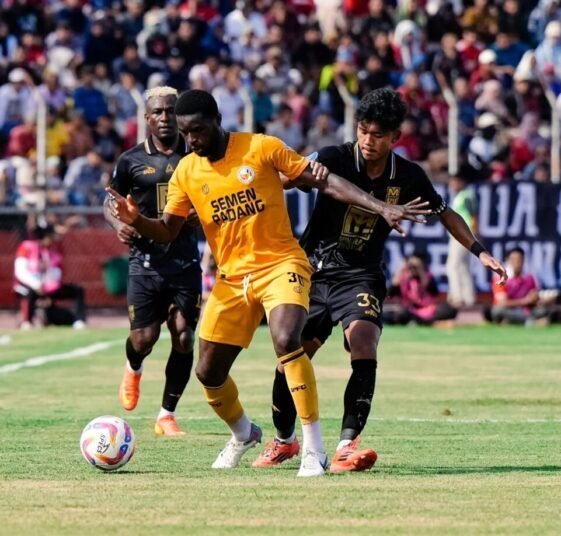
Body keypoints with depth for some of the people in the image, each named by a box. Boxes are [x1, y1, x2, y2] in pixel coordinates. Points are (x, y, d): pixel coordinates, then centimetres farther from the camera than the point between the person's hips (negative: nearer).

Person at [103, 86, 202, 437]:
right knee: (145, 337, -6)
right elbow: (110, 204, 13)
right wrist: (119, 224, -8)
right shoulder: (132, 161, 4)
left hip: (185, 261, 1)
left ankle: (167, 415, 8)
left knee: (184, 338, -6)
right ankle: (133, 369, 33)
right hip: (146, 260, -1)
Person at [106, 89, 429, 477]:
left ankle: (315, 449, -25)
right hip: (231, 278, 5)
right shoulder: (186, 172, 2)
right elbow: (167, 231, 6)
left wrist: (381, 208, -15)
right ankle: (243, 434, 38)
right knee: (208, 373, 6)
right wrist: (135, 220, -16)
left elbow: (323, 181, -7)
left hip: (281, 265, -5)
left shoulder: (262, 148, -9)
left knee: (286, 341, -31)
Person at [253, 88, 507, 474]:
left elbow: (445, 213, 14)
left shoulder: (409, 177, -4)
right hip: (313, 270, 0)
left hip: (361, 276, 0)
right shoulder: (335, 158, -14)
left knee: (364, 349, -25)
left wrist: (479, 252, 8)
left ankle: (347, 446, -26)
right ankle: (284, 440, 29)